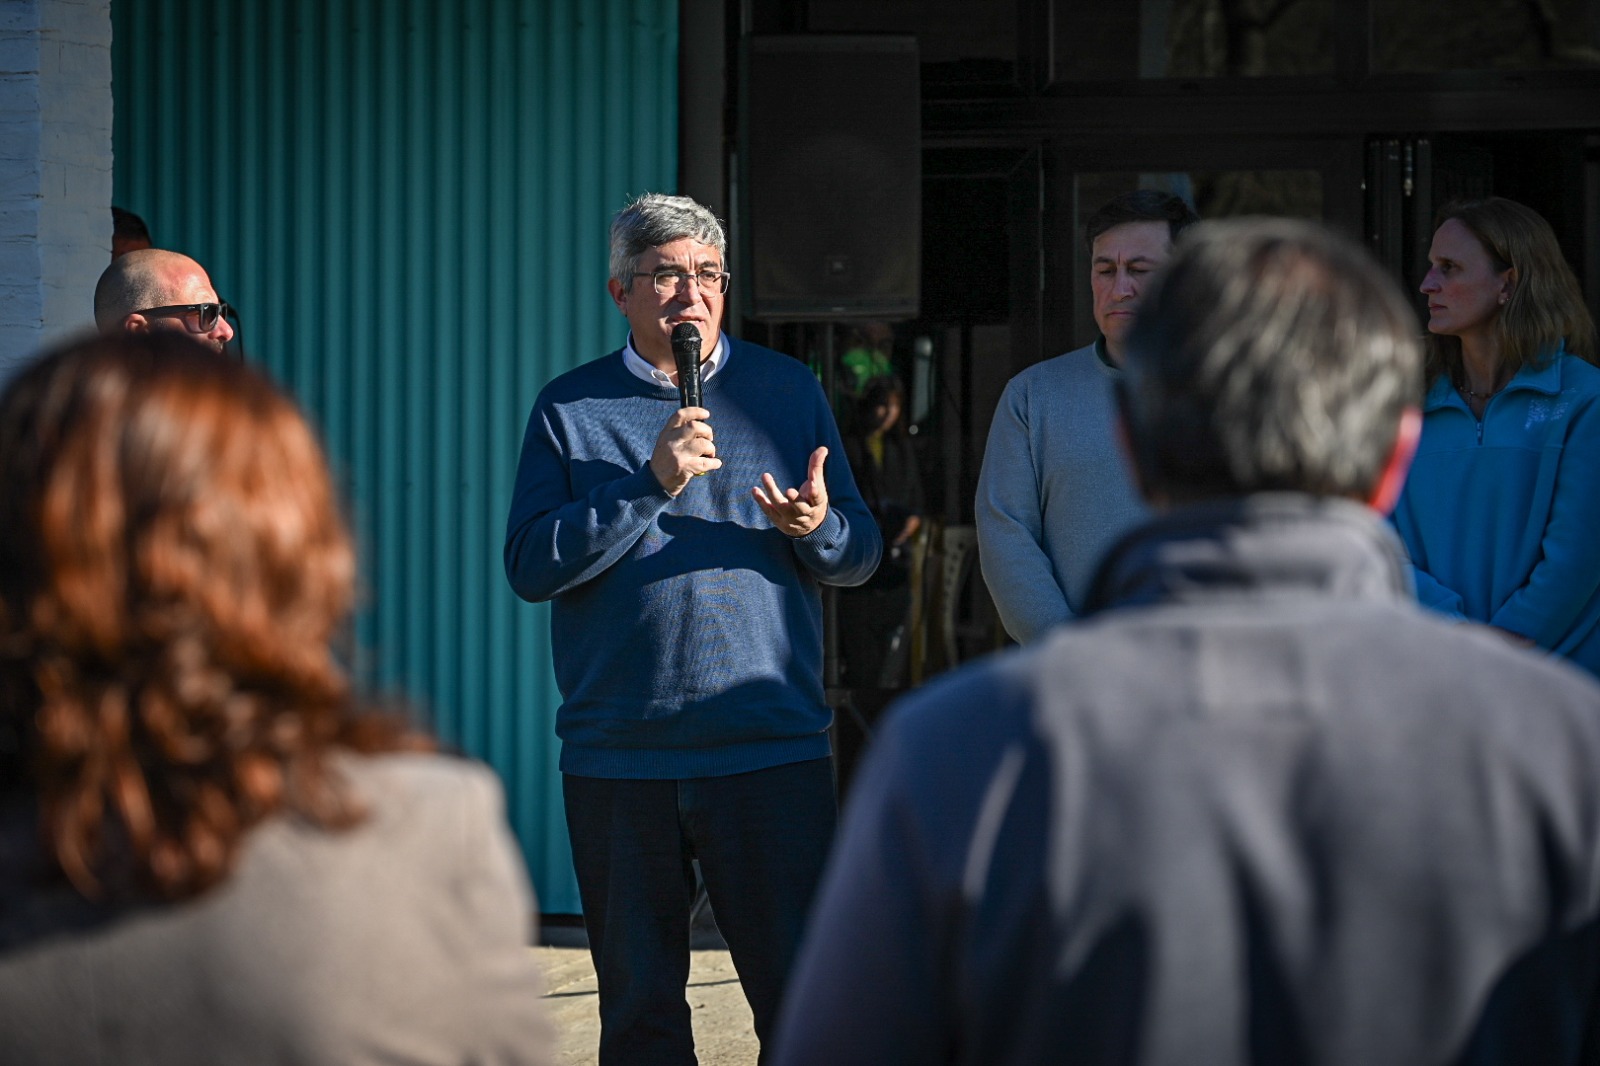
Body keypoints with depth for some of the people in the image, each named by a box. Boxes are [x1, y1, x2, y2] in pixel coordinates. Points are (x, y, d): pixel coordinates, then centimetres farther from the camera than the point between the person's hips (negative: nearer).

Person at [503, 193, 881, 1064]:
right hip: (618, 756, 0)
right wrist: (651, 487, -15)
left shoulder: (786, 390, 10)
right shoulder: (570, 410, 5)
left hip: (771, 751, 0)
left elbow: (859, 554, 9)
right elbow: (530, 566, -6)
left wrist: (817, 526, -14)